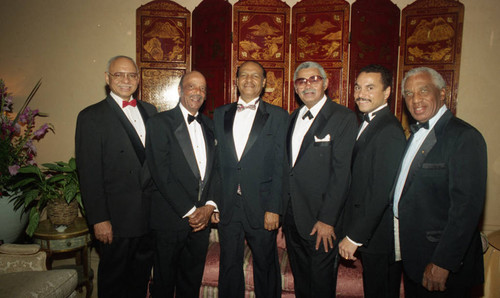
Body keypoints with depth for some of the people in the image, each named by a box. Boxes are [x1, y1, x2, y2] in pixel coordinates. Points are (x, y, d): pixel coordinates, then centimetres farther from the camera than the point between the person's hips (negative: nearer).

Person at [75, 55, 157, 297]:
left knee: (142, 276, 21)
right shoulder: (91, 117, -8)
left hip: (149, 214, 5)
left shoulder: (149, 111, 9)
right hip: (117, 217, -5)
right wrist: (99, 219, -13)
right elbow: (89, 173, -11)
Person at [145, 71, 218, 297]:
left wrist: (209, 206, -5)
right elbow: (162, 174, -13)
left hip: (202, 218, 5)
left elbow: (216, 169, 9)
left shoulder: (209, 125, 11)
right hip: (171, 218, -4)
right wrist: (190, 211, -13)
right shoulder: (160, 122, -6)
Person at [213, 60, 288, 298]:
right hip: (227, 206, 3)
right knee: (229, 264, 15)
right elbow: (216, 161, 7)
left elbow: (280, 166, -5)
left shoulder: (278, 116, -1)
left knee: (265, 265, 12)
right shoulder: (221, 114, 8)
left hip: (261, 206, -2)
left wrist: (274, 208, -10)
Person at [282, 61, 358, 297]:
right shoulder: (293, 118, 11)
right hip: (291, 214, 6)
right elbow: (288, 165, 11)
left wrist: (327, 220, -18)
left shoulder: (343, 118, -10)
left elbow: (342, 173, -16)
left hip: (320, 218, -6)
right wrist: (282, 208, 5)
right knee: (299, 278, 21)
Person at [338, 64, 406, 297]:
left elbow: (381, 193, -25)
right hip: (367, 232, 9)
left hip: (379, 234, -8)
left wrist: (354, 236, -20)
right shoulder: (367, 123, 9)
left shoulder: (389, 131, -22)